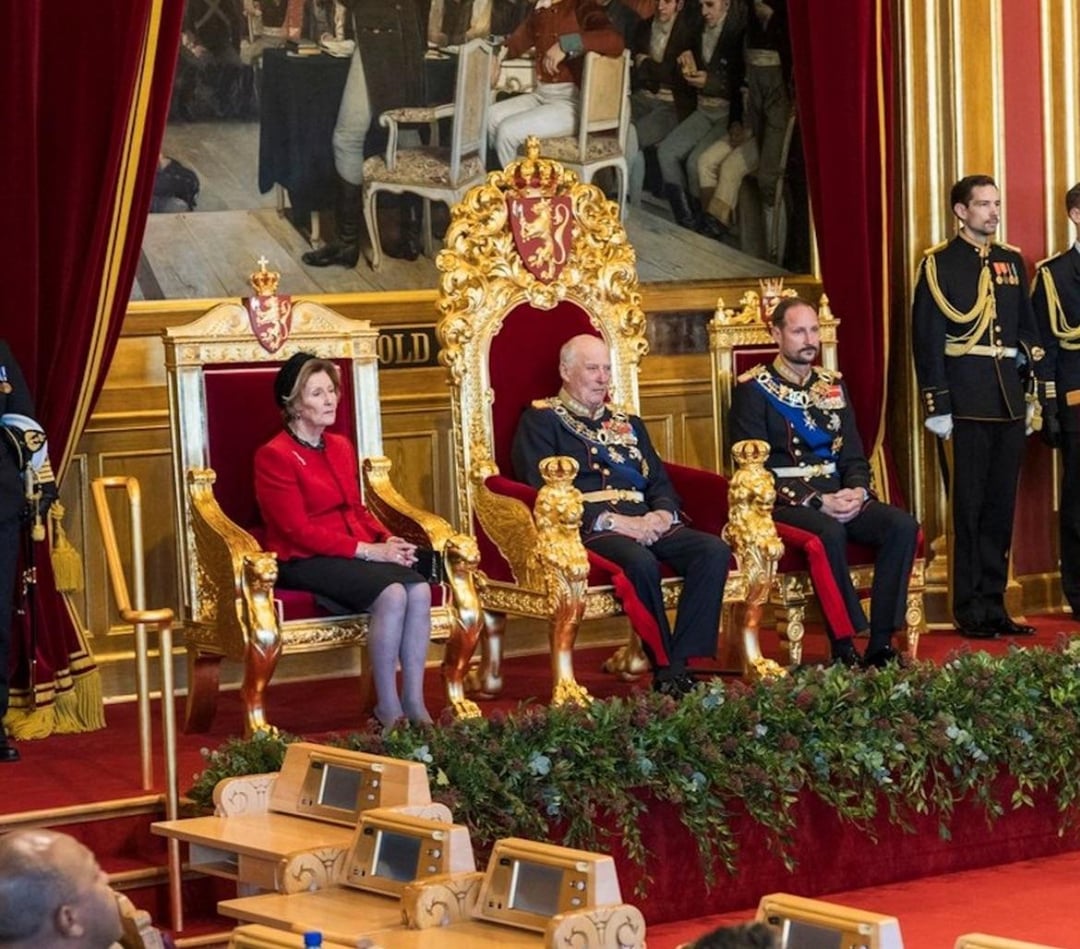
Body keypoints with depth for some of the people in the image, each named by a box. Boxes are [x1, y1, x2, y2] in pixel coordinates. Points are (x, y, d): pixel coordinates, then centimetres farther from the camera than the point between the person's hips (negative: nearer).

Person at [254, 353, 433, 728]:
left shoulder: (341, 447, 17)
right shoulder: (274, 457, -9)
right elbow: (300, 532, -14)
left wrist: (388, 539, -3)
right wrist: (367, 551, -19)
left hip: (358, 551, 7)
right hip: (304, 561, -7)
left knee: (420, 590, -24)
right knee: (391, 594, -31)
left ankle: (414, 703, -20)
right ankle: (387, 708, -21)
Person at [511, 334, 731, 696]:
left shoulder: (628, 424, 28)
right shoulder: (541, 420, 8)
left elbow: (661, 483, 23)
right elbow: (544, 490, -6)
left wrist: (663, 513, -3)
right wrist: (611, 521, -16)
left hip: (647, 526, 6)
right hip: (588, 530, -6)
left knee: (714, 550, -23)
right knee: (640, 561, -38)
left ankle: (680, 664, -26)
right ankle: (664, 667, -25)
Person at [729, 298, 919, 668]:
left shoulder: (833, 385, 17)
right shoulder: (754, 389, -1)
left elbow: (854, 456, 17)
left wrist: (856, 491, -7)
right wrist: (818, 502, -18)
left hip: (841, 499, 6)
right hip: (784, 503, -6)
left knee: (903, 525, -21)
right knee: (828, 532, -38)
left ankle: (881, 643, -21)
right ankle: (843, 646, -28)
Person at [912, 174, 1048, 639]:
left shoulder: (1013, 261, 15)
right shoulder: (939, 263, -3)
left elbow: (1028, 330, 18)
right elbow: (926, 336, -7)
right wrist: (936, 404, -12)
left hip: (1009, 401, 6)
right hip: (968, 402, -6)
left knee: (1001, 506, 9)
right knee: (969, 506, -2)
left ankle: (994, 605, 15)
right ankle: (970, 610, 4)